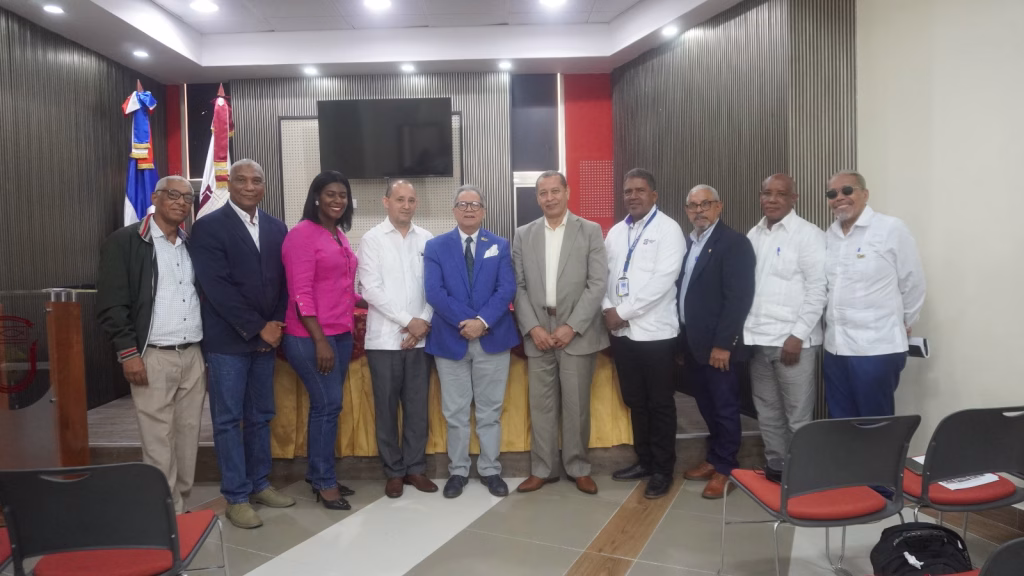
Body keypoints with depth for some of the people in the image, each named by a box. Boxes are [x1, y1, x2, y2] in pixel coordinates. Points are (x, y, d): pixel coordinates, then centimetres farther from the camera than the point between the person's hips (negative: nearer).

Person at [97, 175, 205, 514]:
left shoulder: (192, 245, 15)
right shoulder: (125, 242, -2)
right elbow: (112, 303, -7)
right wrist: (128, 352, -13)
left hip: (193, 355, 5)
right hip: (152, 356, -5)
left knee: (188, 437, 9)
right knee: (158, 441, -2)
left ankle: (180, 505, 20)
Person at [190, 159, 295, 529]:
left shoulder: (276, 228, 10)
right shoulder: (208, 227, -6)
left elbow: (283, 280, 11)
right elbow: (217, 287, -14)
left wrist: (276, 324, -3)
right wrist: (258, 328, -14)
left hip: (266, 338, 5)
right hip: (228, 340, -5)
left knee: (261, 416, 13)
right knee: (229, 420, 3)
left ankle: (259, 484, 26)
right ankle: (237, 497, 13)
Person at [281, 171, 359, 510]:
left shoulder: (340, 235, 13)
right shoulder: (302, 234, -11)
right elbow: (300, 293, -16)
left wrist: (350, 328, 14)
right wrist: (320, 340, -19)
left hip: (341, 333, 7)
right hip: (311, 336, -7)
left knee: (325, 405, 12)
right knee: (328, 404, -4)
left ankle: (318, 474, 23)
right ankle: (325, 481, 10)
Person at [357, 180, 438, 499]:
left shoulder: (427, 240, 5)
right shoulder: (372, 239, -1)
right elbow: (370, 290, -8)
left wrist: (424, 322, -8)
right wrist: (407, 321, -12)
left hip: (420, 337, 2)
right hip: (384, 337, -2)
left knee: (417, 406, 9)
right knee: (386, 408, 7)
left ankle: (415, 467, 22)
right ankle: (394, 471, 20)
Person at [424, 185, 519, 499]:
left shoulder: (499, 246, 6)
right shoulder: (435, 246, 3)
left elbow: (507, 289, -4)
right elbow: (433, 292, -7)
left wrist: (483, 321, -18)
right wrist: (465, 322, -17)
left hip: (493, 338, 1)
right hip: (451, 339, 0)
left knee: (490, 410, 9)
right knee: (455, 412, 8)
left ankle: (490, 470, 22)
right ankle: (458, 470, 22)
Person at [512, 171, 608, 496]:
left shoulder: (590, 231, 1)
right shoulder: (523, 235, 9)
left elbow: (597, 283, -5)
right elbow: (518, 286, 5)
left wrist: (572, 326, -12)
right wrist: (532, 327, -7)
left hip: (577, 332, -2)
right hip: (538, 332, 2)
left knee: (576, 404, 5)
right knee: (541, 404, 8)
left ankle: (578, 468, 21)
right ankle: (543, 469, 20)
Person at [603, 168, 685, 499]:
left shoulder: (668, 229, -6)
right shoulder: (615, 232, 13)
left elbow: (663, 280, -17)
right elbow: (605, 274, 11)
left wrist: (623, 311, -16)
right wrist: (608, 307, -7)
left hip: (654, 330, -6)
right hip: (621, 331, 6)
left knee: (659, 403, 4)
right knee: (634, 401, 14)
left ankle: (663, 470, 16)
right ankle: (644, 460, 29)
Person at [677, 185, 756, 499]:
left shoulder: (734, 242, -11)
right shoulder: (688, 243, 12)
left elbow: (739, 297, -17)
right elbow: (684, 292, 12)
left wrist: (723, 343, -20)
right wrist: (682, 340, 8)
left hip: (717, 345, -7)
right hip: (693, 343, 7)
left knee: (725, 407, 6)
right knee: (707, 406, 17)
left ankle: (725, 468, 19)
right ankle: (714, 459, 31)